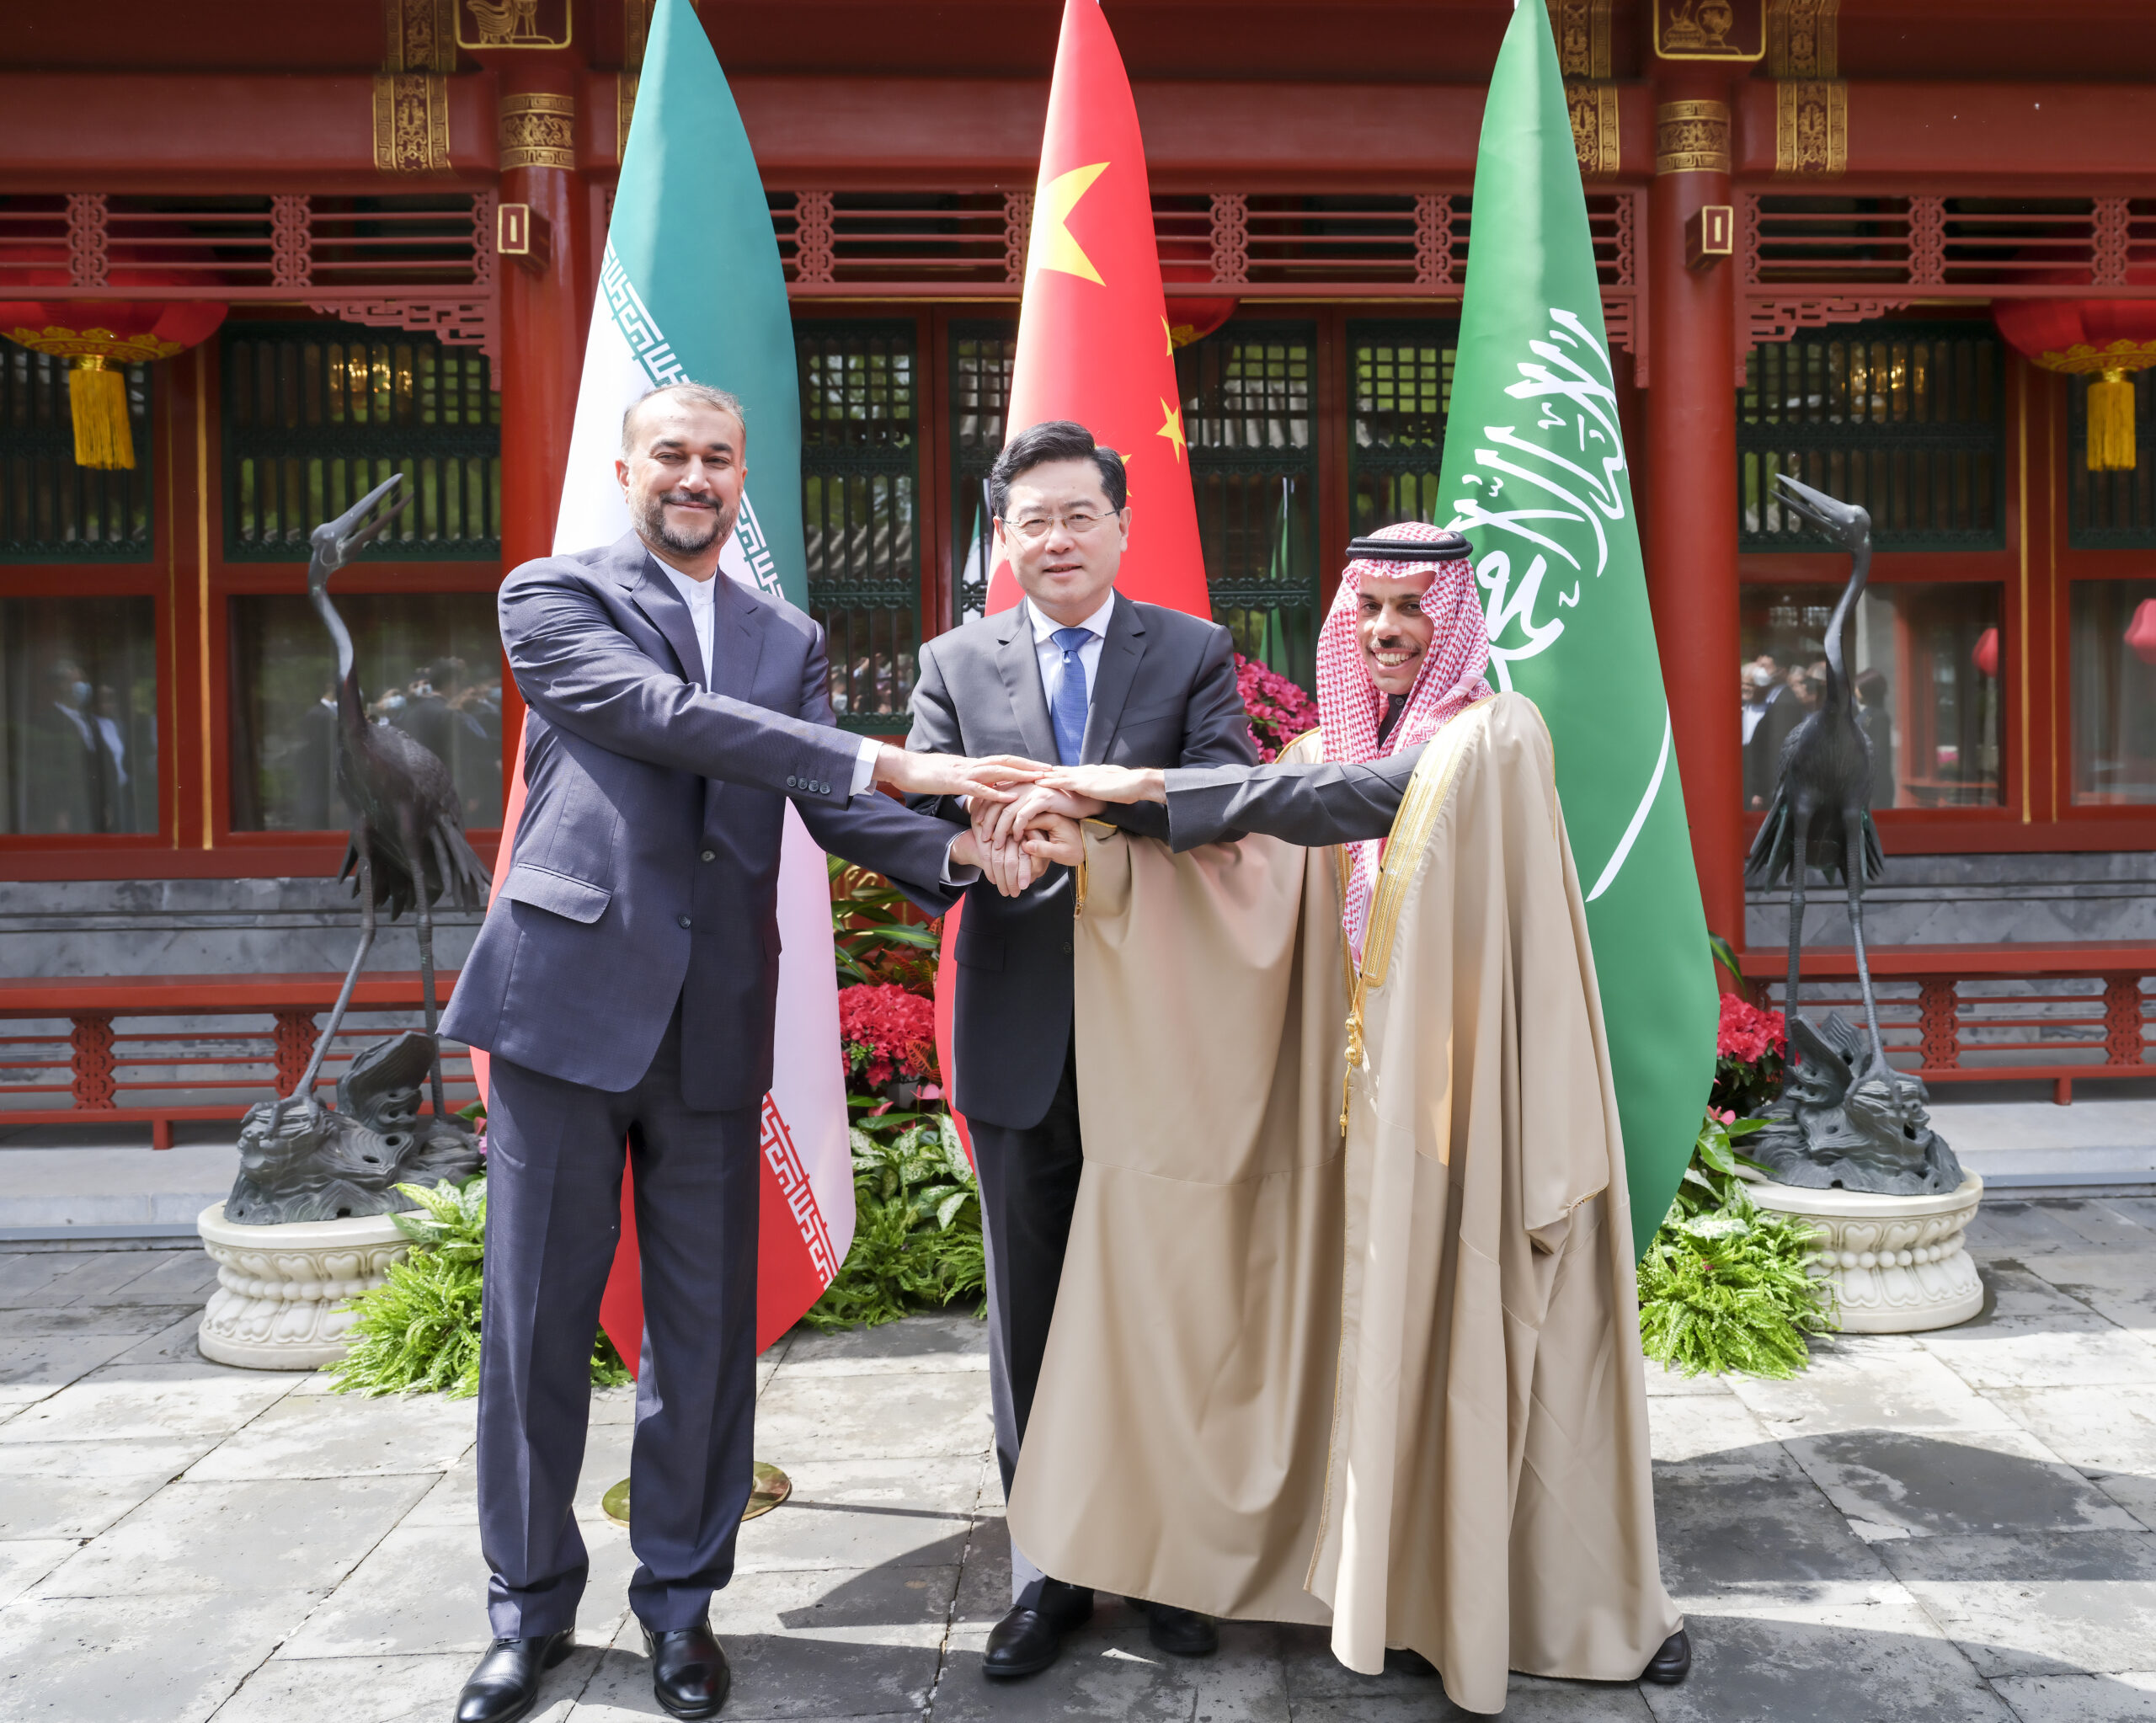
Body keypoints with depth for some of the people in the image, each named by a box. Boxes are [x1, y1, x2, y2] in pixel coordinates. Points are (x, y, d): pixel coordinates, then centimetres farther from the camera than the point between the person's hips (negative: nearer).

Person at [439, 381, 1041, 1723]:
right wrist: (889, 763, -22)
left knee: (708, 1322, 9)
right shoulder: (555, 596, 2)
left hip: (715, 1020, 3)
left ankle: (682, 1592, 27)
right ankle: (532, 1604, 24)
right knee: (538, 1313, 6)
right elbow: (664, 715, -15)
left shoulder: (791, 642, 15)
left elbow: (834, 806, 5)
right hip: (568, 995, -3)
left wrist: (953, 853, -17)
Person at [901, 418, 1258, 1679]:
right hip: (1022, 1042, 2)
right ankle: (1049, 1573, 26)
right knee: (1032, 1324, 11)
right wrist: (986, 829, -24)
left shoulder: (1195, 654, 3)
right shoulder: (955, 664, 8)